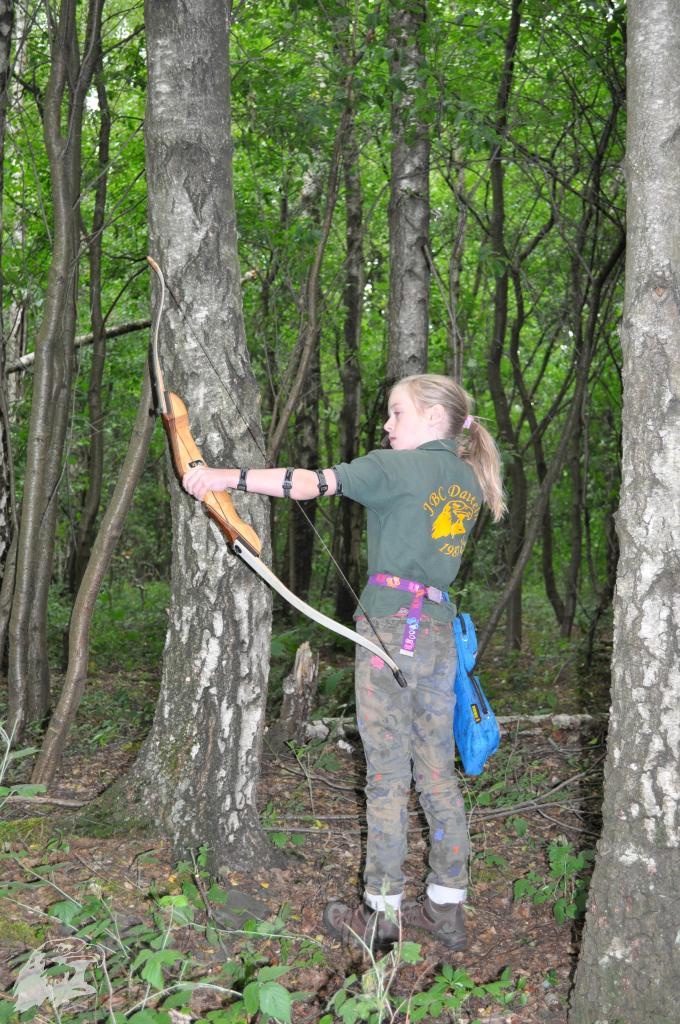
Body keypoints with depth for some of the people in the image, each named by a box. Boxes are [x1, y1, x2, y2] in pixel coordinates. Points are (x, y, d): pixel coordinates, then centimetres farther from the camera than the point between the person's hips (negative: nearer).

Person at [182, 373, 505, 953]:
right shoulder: (468, 481, 12)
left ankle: (382, 912, 8)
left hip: (391, 627, -7)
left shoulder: (396, 468, -8)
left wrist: (230, 477, -19)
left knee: (388, 775, 0)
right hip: (441, 632, 7)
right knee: (438, 771, 11)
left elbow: (313, 483, -17)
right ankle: (446, 907, 18)